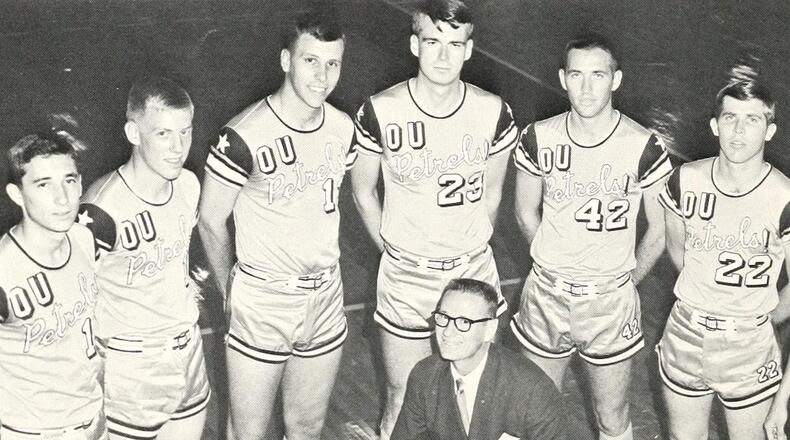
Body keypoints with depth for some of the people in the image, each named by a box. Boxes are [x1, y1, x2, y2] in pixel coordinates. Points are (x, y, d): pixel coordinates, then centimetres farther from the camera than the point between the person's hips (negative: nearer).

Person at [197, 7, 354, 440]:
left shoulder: (343, 128, -1)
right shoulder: (244, 136, -20)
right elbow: (211, 222, -8)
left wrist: (323, 269, 13)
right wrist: (232, 290, 2)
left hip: (326, 298, 5)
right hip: (261, 304, -5)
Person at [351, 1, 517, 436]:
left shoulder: (493, 112, -8)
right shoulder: (380, 112, -13)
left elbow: (490, 194, 6)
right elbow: (363, 191, 2)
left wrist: (466, 250, 10)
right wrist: (394, 250, 4)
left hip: (474, 273, 2)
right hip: (405, 280, -1)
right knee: (402, 400, 9)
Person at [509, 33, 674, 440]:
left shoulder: (643, 148, -16)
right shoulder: (539, 139, -9)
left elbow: (660, 230, -3)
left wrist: (626, 280, 5)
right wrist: (557, 267, 11)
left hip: (610, 303, -2)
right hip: (546, 295, 2)